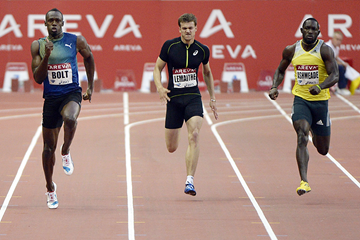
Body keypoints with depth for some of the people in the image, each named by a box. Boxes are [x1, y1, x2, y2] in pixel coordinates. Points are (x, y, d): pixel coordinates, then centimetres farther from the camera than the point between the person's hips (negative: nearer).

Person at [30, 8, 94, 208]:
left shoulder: (76, 41, -1)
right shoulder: (38, 46, 0)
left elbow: (89, 57, 19)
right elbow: (38, 78, -5)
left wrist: (90, 86, 17)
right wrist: (47, 55, -19)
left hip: (72, 93, -2)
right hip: (51, 97, 2)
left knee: (70, 118, -38)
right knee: (49, 147, 7)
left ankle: (66, 152, -10)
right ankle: (50, 188, 27)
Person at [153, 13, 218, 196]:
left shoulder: (202, 50, 2)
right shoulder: (169, 46, -4)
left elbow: (207, 72, 19)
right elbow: (158, 67, 6)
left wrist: (212, 98, 19)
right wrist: (159, 87, -13)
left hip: (193, 97, 0)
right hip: (173, 98, 0)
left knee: (194, 136, -23)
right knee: (171, 148, 5)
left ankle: (189, 181, -21)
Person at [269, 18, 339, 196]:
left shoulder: (324, 50, -8)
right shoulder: (291, 50, 2)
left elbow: (334, 75, -16)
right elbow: (280, 70, 18)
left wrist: (320, 86, -35)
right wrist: (274, 87, -1)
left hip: (320, 100, 0)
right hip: (300, 99, 0)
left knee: (323, 150, 11)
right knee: (302, 137, -23)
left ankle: (315, 133, 50)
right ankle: (304, 181, -26)